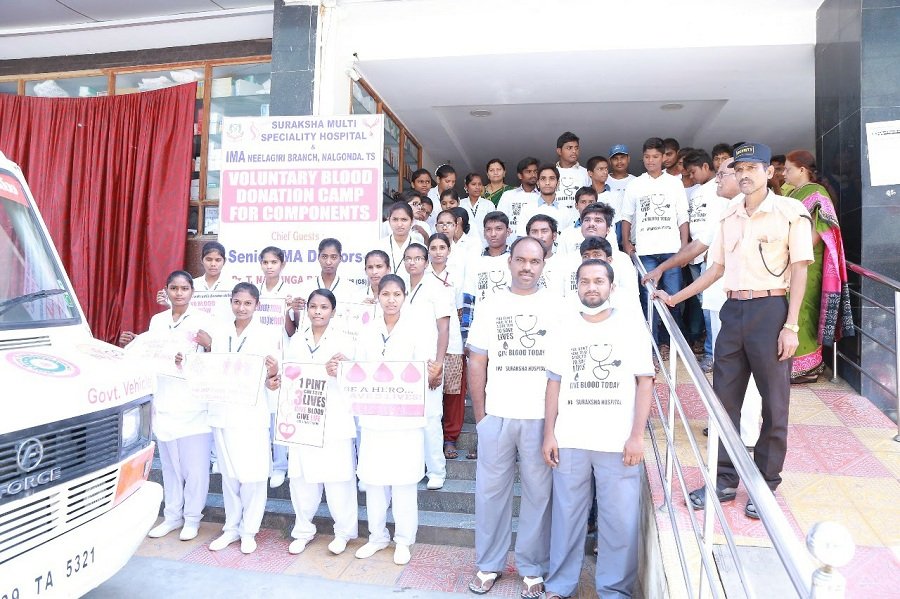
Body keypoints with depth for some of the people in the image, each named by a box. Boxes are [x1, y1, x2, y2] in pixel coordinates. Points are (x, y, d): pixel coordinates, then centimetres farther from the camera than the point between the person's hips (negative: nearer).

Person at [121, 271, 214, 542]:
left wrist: (209, 345, -26)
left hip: (193, 403, -4)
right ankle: (172, 515, 27)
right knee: (169, 463, 13)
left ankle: (192, 518, 16)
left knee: (194, 464, 1)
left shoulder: (203, 320, -3)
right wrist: (131, 345, 1)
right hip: (164, 402, 5)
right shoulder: (156, 321, 11)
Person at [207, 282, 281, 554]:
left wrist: (273, 374, -26)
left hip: (252, 415, -4)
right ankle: (231, 527, 27)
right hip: (222, 414, 4)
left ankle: (249, 530, 16)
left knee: (252, 475, 0)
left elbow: (273, 378, -4)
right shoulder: (220, 337, 10)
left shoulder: (268, 336, -3)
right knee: (229, 474, 13)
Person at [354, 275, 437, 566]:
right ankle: (377, 536, 28)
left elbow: (422, 372, -8)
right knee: (373, 479, 10)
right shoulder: (367, 332, 8)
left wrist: (430, 372, -30)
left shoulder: (418, 330, -2)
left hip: (406, 417, -3)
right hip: (373, 416, 3)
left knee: (403, 481, 3)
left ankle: (403, 540, 21)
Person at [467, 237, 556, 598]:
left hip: (541, 417, -1)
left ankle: (532, 568, 25)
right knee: (491, 490, 9)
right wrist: (479, 413, 1)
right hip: (496, 416, 1)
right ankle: (489, 564, 26)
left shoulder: (556, 307, 2)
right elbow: (476, 363, 5)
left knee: (539, 493, 8)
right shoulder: (491, 307, 4)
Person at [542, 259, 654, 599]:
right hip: (569, 442, 2)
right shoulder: (563, 330, 6)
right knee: (567, 515, 10)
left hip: (618, 443, -1)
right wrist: (549, 433, 2)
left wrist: (637, 435, -7)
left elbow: (645, 382, 0)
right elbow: (554, 383, 7)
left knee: (620, 519, 5)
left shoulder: (632, 330, 1)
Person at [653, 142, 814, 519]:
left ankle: (766, 485, 20)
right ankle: (725, 480, 19)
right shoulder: (729, 216, 12)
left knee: (773, 404, 5)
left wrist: (791, 326, -11)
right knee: (724, 398, 7)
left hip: (770, 310, -5)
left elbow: (798, 270, -5)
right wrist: (675, 297, 14)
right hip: (733, 311, 5)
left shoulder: (790, 212, -2)